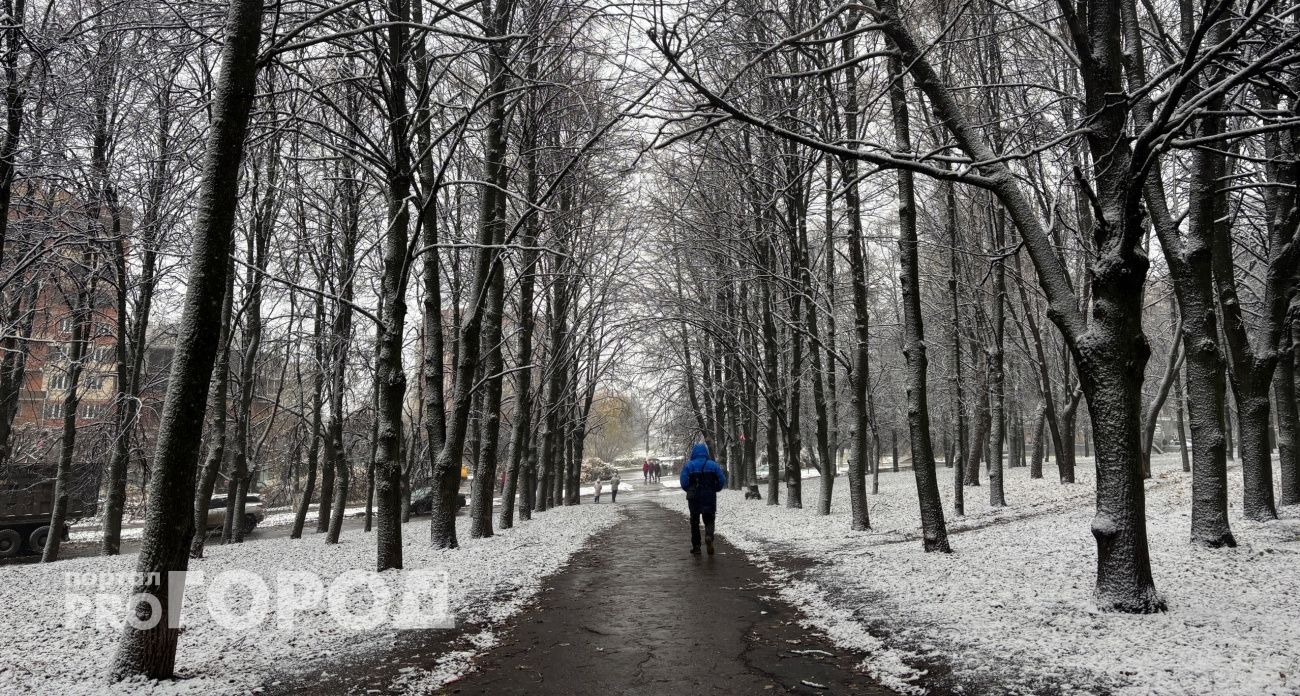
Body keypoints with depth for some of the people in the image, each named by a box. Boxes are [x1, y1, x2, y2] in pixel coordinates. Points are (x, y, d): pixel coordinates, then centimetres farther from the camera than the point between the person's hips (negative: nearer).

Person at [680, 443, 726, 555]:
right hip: (710, 498, 1)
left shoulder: (688, 466, -4)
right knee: (709, 520, 11)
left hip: (694, 498, 0)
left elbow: (684, 483, -11)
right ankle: (709, 536, -19)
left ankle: (696, 546, 13)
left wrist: (690, 491, 9)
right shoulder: (713, 465, 0)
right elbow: (722, 481, -3)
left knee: (694, 521, 13)